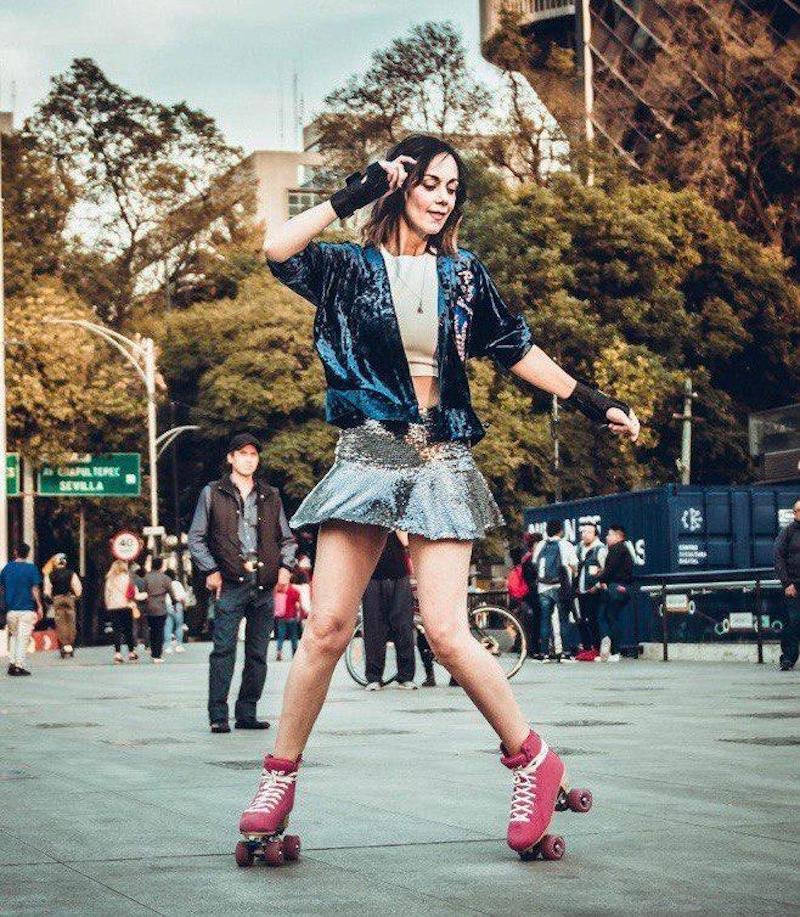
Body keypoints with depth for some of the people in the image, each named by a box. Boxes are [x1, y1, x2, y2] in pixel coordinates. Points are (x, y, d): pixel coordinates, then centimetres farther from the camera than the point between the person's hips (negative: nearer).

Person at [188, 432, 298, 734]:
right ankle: (218, 715, -8)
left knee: (258, 653, 4)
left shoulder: (270, 496, 17)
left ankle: (247, 713, 10)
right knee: (224, 649, -9)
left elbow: (287, 538, 22)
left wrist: (285, 566, 5)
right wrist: (211, 571, -3)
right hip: (230, 584, -3)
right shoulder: (213, 493, 8)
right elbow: (195, 538, 8)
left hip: (264, 585, 3)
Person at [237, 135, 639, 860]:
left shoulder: (462, 274, 12)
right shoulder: (350, 269, 6)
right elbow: (277, 250, -12)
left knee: (447, 632, -10)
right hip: (365, 460, 0)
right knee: (327, 626, -6)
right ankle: (280, 777, 7)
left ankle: (533, 761, 7)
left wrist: (591, 402, 15)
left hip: (440, 465, 0)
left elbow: (515, 349, 18)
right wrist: (355, 194, -8)